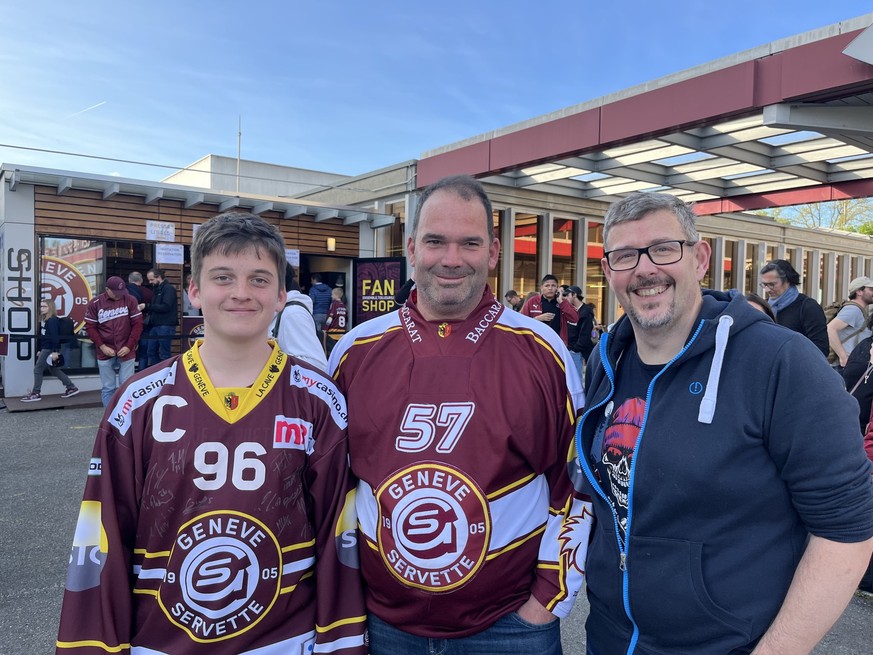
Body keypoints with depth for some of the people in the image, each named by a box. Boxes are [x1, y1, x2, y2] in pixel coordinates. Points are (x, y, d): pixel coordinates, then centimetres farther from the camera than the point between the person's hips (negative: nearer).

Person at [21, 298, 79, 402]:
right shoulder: (43, 320, 15)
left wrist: (55, 351, -26)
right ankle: (71, 387, 17)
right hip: (45, 349, 10)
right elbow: (41, 336, 19)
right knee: (54, 370, 13)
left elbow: (55, 336, -22)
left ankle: (35, 394, 6)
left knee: (38, 369, -3)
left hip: (50, 349, -10)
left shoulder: (53, 320, -15)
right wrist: (39, 350, 19)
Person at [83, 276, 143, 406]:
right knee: (108, 388, 7)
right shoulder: (94, 303, -2)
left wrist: (129, 346, -8)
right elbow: (90, 327, 0)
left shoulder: (130, 300, -2)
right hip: (105, 353, 1)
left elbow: (137, 324, -1)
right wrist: (102, 347, -9)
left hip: (126, 352, 0)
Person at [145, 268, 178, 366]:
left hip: (166, 325, -9)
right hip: (155, 325, 9)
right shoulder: (156, 289, 19)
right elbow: (154, 307, 19)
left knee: (164, 354, -4)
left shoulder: (169, 288, -7)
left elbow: (165, 307, -18)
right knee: (152, 351, 9)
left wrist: (147, 306, -16)